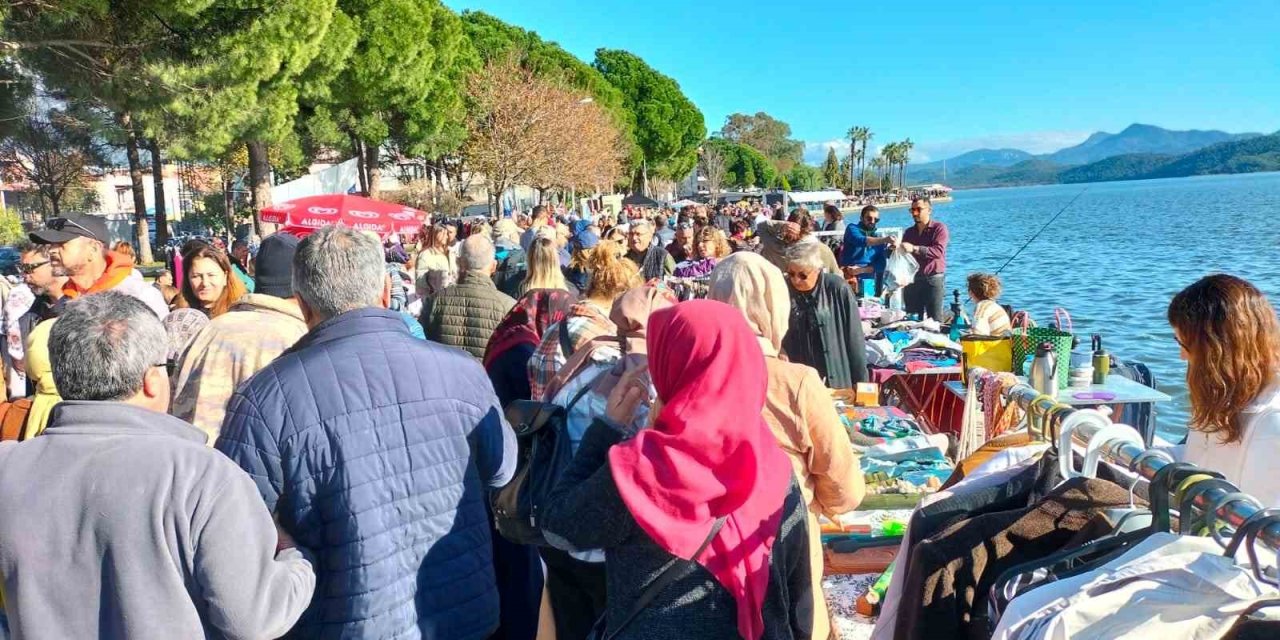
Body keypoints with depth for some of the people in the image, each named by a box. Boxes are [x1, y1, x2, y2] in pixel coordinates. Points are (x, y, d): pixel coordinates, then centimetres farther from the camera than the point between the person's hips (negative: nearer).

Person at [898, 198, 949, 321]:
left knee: (934, 320, -4)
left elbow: (938, 251, -17)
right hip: (912, 280, 5)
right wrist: (896, 249, -4)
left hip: (933, 279, -5)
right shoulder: (909, 232, 15)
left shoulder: (939, 228, -2)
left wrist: (915, 248, -27)